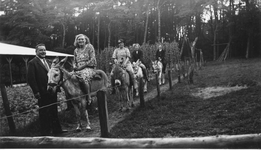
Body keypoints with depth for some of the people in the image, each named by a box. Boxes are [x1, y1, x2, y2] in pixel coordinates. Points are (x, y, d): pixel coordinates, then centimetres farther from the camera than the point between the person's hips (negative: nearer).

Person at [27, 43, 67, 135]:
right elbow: (31, 79, -14)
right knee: (44, 113, 3)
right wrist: (36, 92, -18)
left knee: (54, 111, 15)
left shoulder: (46, 62, 15)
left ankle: (56, 129, 25)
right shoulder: (32, 63, -9)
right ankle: (45, 132, 15)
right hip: (43, 93, -8)